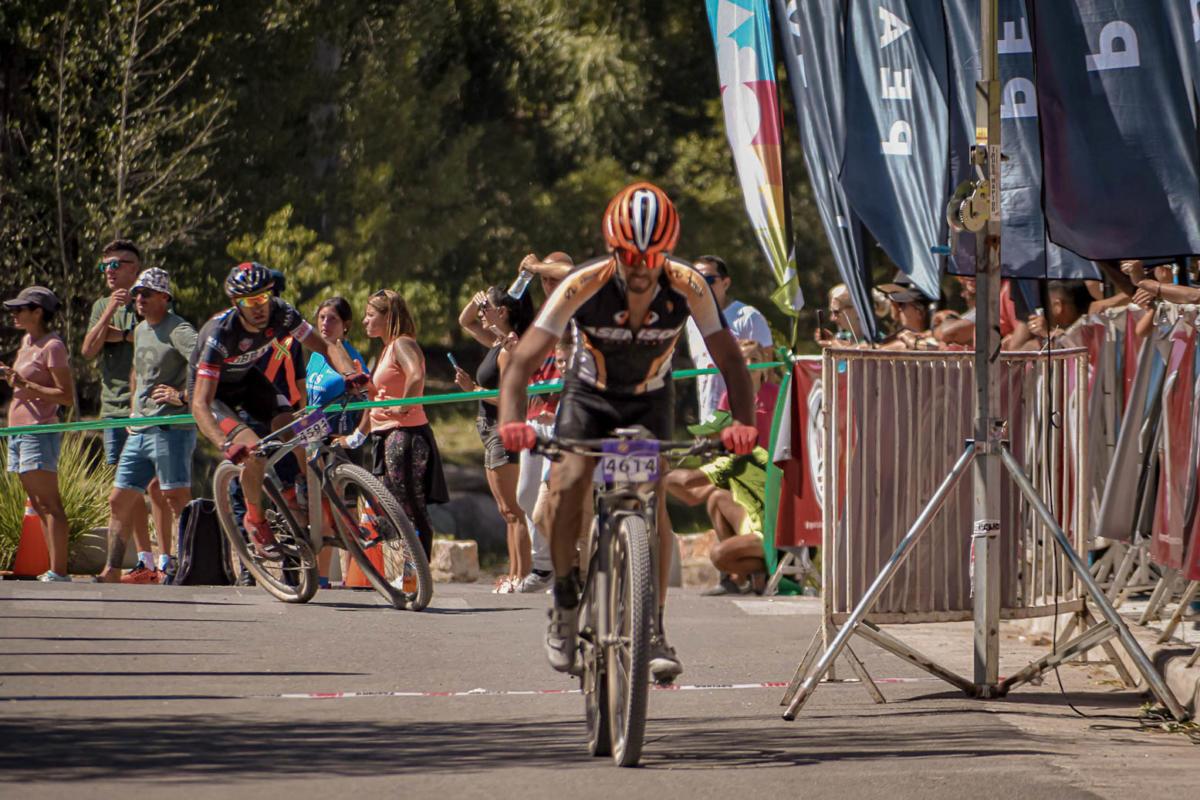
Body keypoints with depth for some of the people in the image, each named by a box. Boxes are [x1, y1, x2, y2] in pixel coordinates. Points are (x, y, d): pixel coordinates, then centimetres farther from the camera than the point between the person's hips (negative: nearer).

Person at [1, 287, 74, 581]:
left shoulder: (52, 346, -11)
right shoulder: (27, 341, 15)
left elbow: (67, 396, -15)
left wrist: (26, 385, -20)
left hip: (39, 431, -10)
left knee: (48, 504, -11)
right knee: (38, 505, 8)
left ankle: (58, 571, -13)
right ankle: (55, 570, 10)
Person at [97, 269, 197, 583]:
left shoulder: (178, 330, -9)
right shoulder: (141, 330, 20)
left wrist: (184, 396, -23)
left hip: (171, 429, -9)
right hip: (139, 432, 9)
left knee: (177, 500, -11)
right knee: (119, 501, 9)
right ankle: (112, 569, 15)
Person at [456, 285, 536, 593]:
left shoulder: (509, 348, -17)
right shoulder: (498, 342, 12)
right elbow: (465, 321, 27)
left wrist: (473, 389, -19)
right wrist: (476, 300, 9)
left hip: (505, 432, -10)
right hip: (493, 432, 10)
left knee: (513, 509, -10)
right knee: (509, 510, 12)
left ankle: (522, 576, -11)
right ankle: (515, 574, 16)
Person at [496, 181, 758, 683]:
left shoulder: (689, 287, -27)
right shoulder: (585, 285, -31)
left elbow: (729, 359, -24)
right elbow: (524, 360, -33)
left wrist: (743, 423, -42)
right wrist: (512, 422, -51)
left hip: (649, 401, 1)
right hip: (588, 396, -1)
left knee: (652, 500, -17)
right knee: (569, 482, -25)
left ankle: (654, 631, -8)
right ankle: (564, 602, -5)